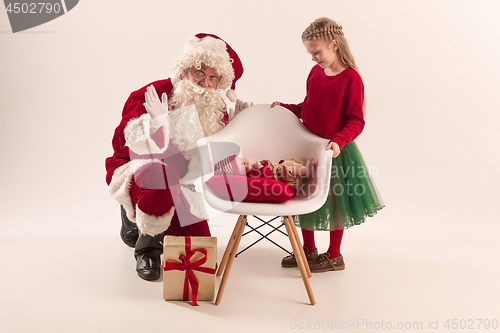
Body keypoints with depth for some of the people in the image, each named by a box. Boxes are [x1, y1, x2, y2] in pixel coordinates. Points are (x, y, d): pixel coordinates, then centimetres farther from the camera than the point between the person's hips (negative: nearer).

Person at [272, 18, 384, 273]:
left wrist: (339, 141, -31)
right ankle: (309, 250, 34)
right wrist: (284, 108, 5)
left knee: (334, 202, 8)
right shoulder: (315, 73, 4)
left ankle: (334, 256, 27)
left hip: (335, 150, -7)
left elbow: (356, 121, -17)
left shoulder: (351, 79, -16)